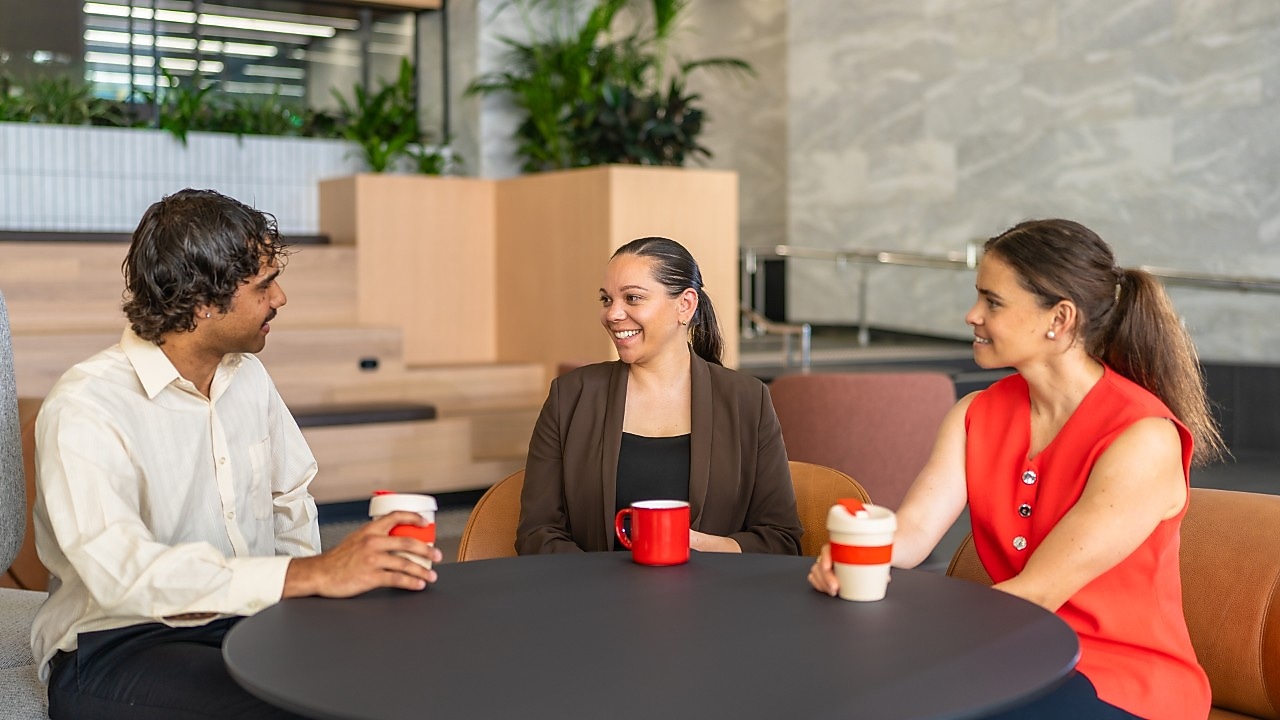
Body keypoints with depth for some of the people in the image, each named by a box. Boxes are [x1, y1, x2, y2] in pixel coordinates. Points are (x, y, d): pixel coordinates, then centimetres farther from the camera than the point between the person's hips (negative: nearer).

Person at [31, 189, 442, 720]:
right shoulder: (84, 410, -16)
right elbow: (121, 572, -30)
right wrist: (311, 576, -37)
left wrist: (308, 591, -2)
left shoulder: (248, 376, 8)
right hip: (117, 645, -6)